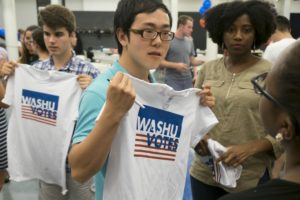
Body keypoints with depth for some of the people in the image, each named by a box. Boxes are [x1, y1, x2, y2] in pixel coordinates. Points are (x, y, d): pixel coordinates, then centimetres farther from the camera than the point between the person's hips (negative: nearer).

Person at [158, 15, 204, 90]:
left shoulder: (189, 41, 10)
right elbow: (160, 61, -8)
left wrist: (203, 61, -3)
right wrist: (176, 65, -19)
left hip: (188, 80, 6)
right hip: (172, 81, -5)